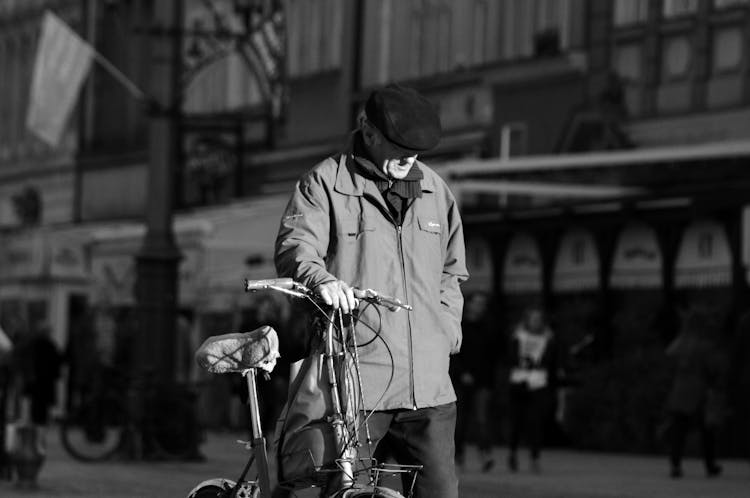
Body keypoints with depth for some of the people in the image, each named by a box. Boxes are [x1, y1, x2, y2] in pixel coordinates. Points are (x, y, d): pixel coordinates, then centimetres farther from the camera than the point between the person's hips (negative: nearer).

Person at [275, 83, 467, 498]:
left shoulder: (435, 191, 17)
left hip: (429, 384, 5)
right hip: (357, 382, -4)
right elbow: (295, 247, -12)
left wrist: (447, 330, 13)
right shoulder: (326, 184, 1)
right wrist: (321, 278, -34)